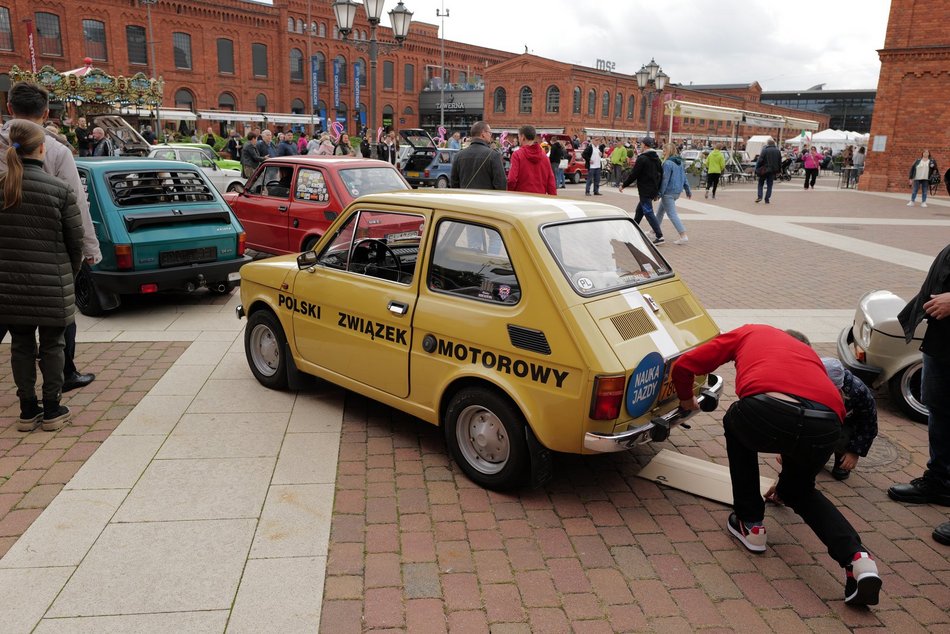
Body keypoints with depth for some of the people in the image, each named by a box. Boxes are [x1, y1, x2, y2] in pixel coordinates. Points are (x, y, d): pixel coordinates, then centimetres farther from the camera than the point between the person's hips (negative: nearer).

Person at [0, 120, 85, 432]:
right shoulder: (60, 189, -10)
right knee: (52, 345, 10)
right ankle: (52, 411, 16)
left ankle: (27, 411, 21)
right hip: (52, 283, -3)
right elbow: (75, 240, -4)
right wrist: (70, 272, 12)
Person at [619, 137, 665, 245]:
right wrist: (657, 192, 20)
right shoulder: (657, 159, 11)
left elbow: (633, 174, -14)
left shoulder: (642, 159, -15)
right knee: (639, 210, 21)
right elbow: (660, 175, 14)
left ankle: (659, 236, -11)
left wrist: (623, 184, -2)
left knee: (648, 212, -6)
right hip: (653, 190, 9)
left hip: (645, 190, -9)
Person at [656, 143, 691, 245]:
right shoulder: (680, 162, 9)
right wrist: (688, 190, 21)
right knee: (660, 211, 23)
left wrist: (660, 193, -15)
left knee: (672, 214, -8)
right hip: (677, 191, 9)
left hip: (669, 192, -9)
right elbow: (684, 177, 15)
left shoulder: (668, 163, -17)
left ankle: (684, 236, -16)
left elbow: (665, 179, -19)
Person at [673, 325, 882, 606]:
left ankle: (749, 523, 33)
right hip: (826, 426, 5)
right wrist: (787, 473, 62)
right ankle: (857, 558, 11)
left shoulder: (748, 333, 33)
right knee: (798, 490, 35)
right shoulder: (810, 354, 41)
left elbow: (683, 366, 26)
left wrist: (686, 399, 49)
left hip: (767, 413, -4)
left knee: (735, 425, 34)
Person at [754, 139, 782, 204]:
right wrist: (779, 170, 17)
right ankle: (767, 199, 4)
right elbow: (780, 162, 11)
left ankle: (759, 196, -3)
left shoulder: (765, 150, -9)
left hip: (764, 170, -3)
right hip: (773, 171, 4)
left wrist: (756, 169, -7)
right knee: (769, 185, 7)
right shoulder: (778, 151, 7)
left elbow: (760, 160, -13)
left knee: (760, 183, 10)